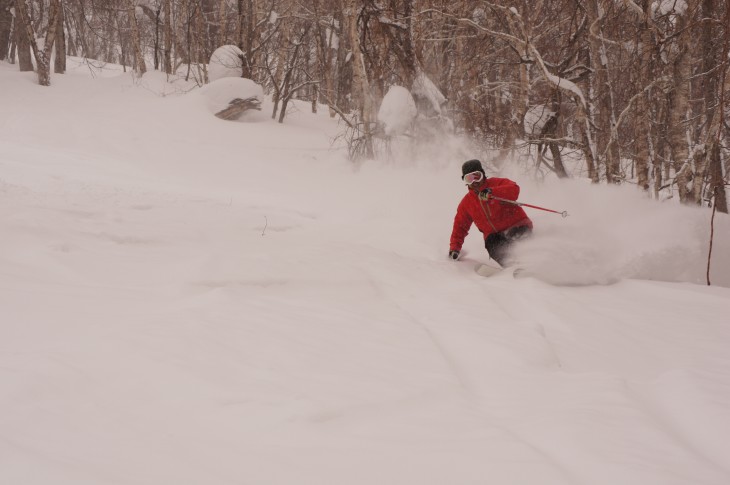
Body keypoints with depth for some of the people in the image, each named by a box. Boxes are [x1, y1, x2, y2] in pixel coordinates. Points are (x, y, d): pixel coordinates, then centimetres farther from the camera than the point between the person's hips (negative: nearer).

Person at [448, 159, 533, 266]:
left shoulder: (496, 184, -2)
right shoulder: (466, 203, 11)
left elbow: (514, 190, -24)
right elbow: (460, 227, 19)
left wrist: (491, 192, -39)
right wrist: (454, 248, 8)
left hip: (517, 226, -4)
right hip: (495, 234, 4)